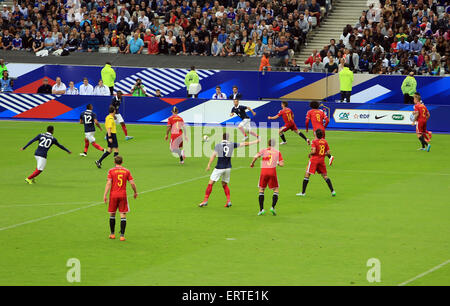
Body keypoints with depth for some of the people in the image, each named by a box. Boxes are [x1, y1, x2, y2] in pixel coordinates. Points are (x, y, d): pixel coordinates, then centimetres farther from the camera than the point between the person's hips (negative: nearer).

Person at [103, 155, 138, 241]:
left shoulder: (111, 171, -2)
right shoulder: (126, 171, 3)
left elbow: (109, 183, -11)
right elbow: (132, 183, 0)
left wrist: (105, 195, -11)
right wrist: (135, 192, 15)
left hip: (113, 195, 0)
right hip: (123, 195, 0)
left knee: (112, 214, 14)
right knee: (123, 215, 1)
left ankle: (112, 234, 20)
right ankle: (122, 235, -6)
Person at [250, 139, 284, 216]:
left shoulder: (263, 150, 7)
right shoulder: (277, 152, 8)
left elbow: (256, 157, -8)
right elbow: (282, 164, 3)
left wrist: (252, 163, 10)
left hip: (263, 172, 1)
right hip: (272, 171, -1)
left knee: (261, 190, 12)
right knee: (276, 190, 11)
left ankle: (261, 209, 2)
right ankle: (273, 207, -7)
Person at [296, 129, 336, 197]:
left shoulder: (314, 141, -10)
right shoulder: (325, 142, 6)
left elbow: (313, 151, -20)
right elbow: (328, 152, 5)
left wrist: (309, 154, 0)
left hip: (314, 159, -5)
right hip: (322, 160, 5)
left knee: (307, 175, 0)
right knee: (325, 175, 13)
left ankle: (303, 192, -2)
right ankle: (332, 191, 5)